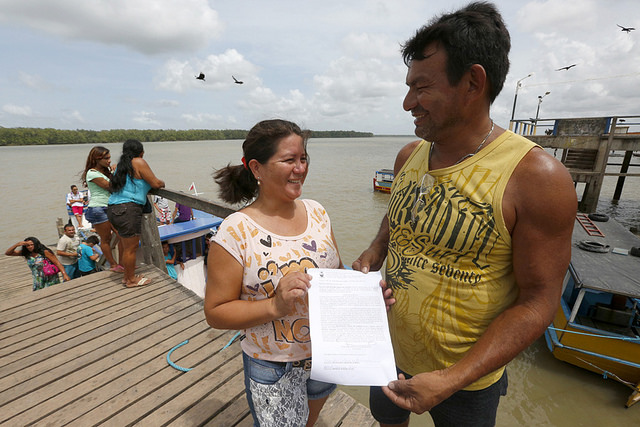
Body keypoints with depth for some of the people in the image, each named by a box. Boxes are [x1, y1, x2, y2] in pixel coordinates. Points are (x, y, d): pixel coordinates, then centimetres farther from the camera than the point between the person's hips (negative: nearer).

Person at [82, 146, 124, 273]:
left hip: (110, 208, 7)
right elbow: (109, 186, -13)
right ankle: (113, 265, 15)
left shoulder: (105, 171, 16)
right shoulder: (92, 173, -9)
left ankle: (122, 263, 11)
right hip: (98, 209, -7)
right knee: (106, 239, 4)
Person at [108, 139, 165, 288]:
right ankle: (131, 280, 15)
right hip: (128, 209, -9)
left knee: (128, 246, 18)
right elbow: (155, 183, -8)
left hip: (114, 209, 9)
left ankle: (128, 276, 29)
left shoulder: (122, 164, 19)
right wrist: (162, 183, 15)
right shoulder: (138, 162, -5)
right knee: (131, 247, 2)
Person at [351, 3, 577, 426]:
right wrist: (373, 255, -10)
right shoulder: (408, 157, -5)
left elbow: (538, 300, -19)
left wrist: (453, 380, -24)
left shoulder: (537, 176, -22)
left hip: (466, 374, -4)